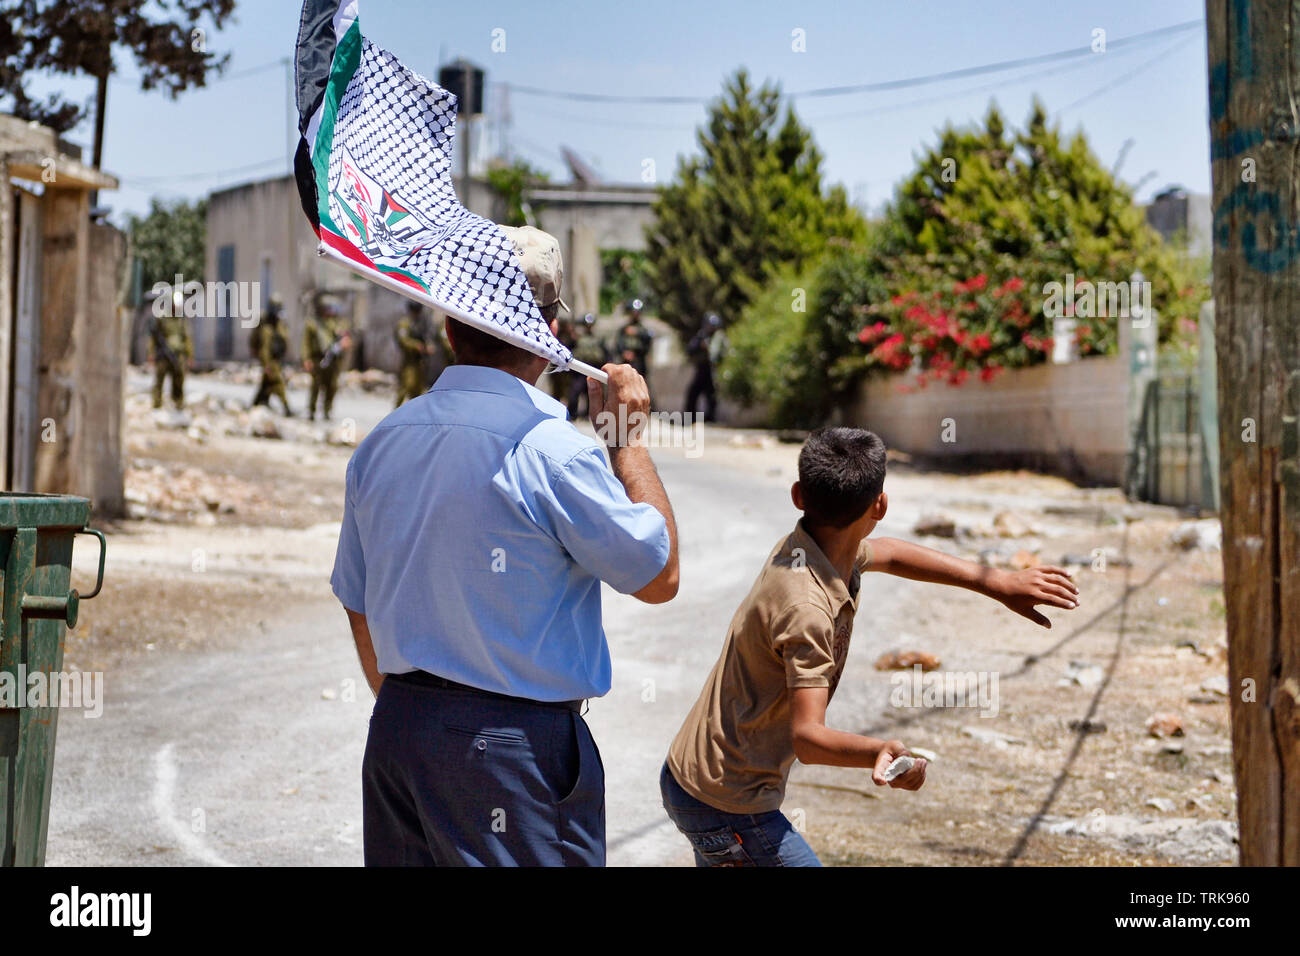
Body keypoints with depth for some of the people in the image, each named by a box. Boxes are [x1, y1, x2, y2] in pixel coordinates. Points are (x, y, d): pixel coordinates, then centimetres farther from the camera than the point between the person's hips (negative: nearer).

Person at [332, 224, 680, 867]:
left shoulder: (381, 443, 5)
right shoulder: (551, 452, -17)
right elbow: (659, 576, -6)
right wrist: (628, 435, 1)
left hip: (396, 727, 7)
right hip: (514, 746, -7)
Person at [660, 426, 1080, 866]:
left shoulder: (809, 546, -2)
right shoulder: (807, 610, -31)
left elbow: (889, 554, 18)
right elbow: (807, 737, -36)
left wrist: (999, 583, 16)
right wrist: (880, 751, -55)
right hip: (725, 805, -10)